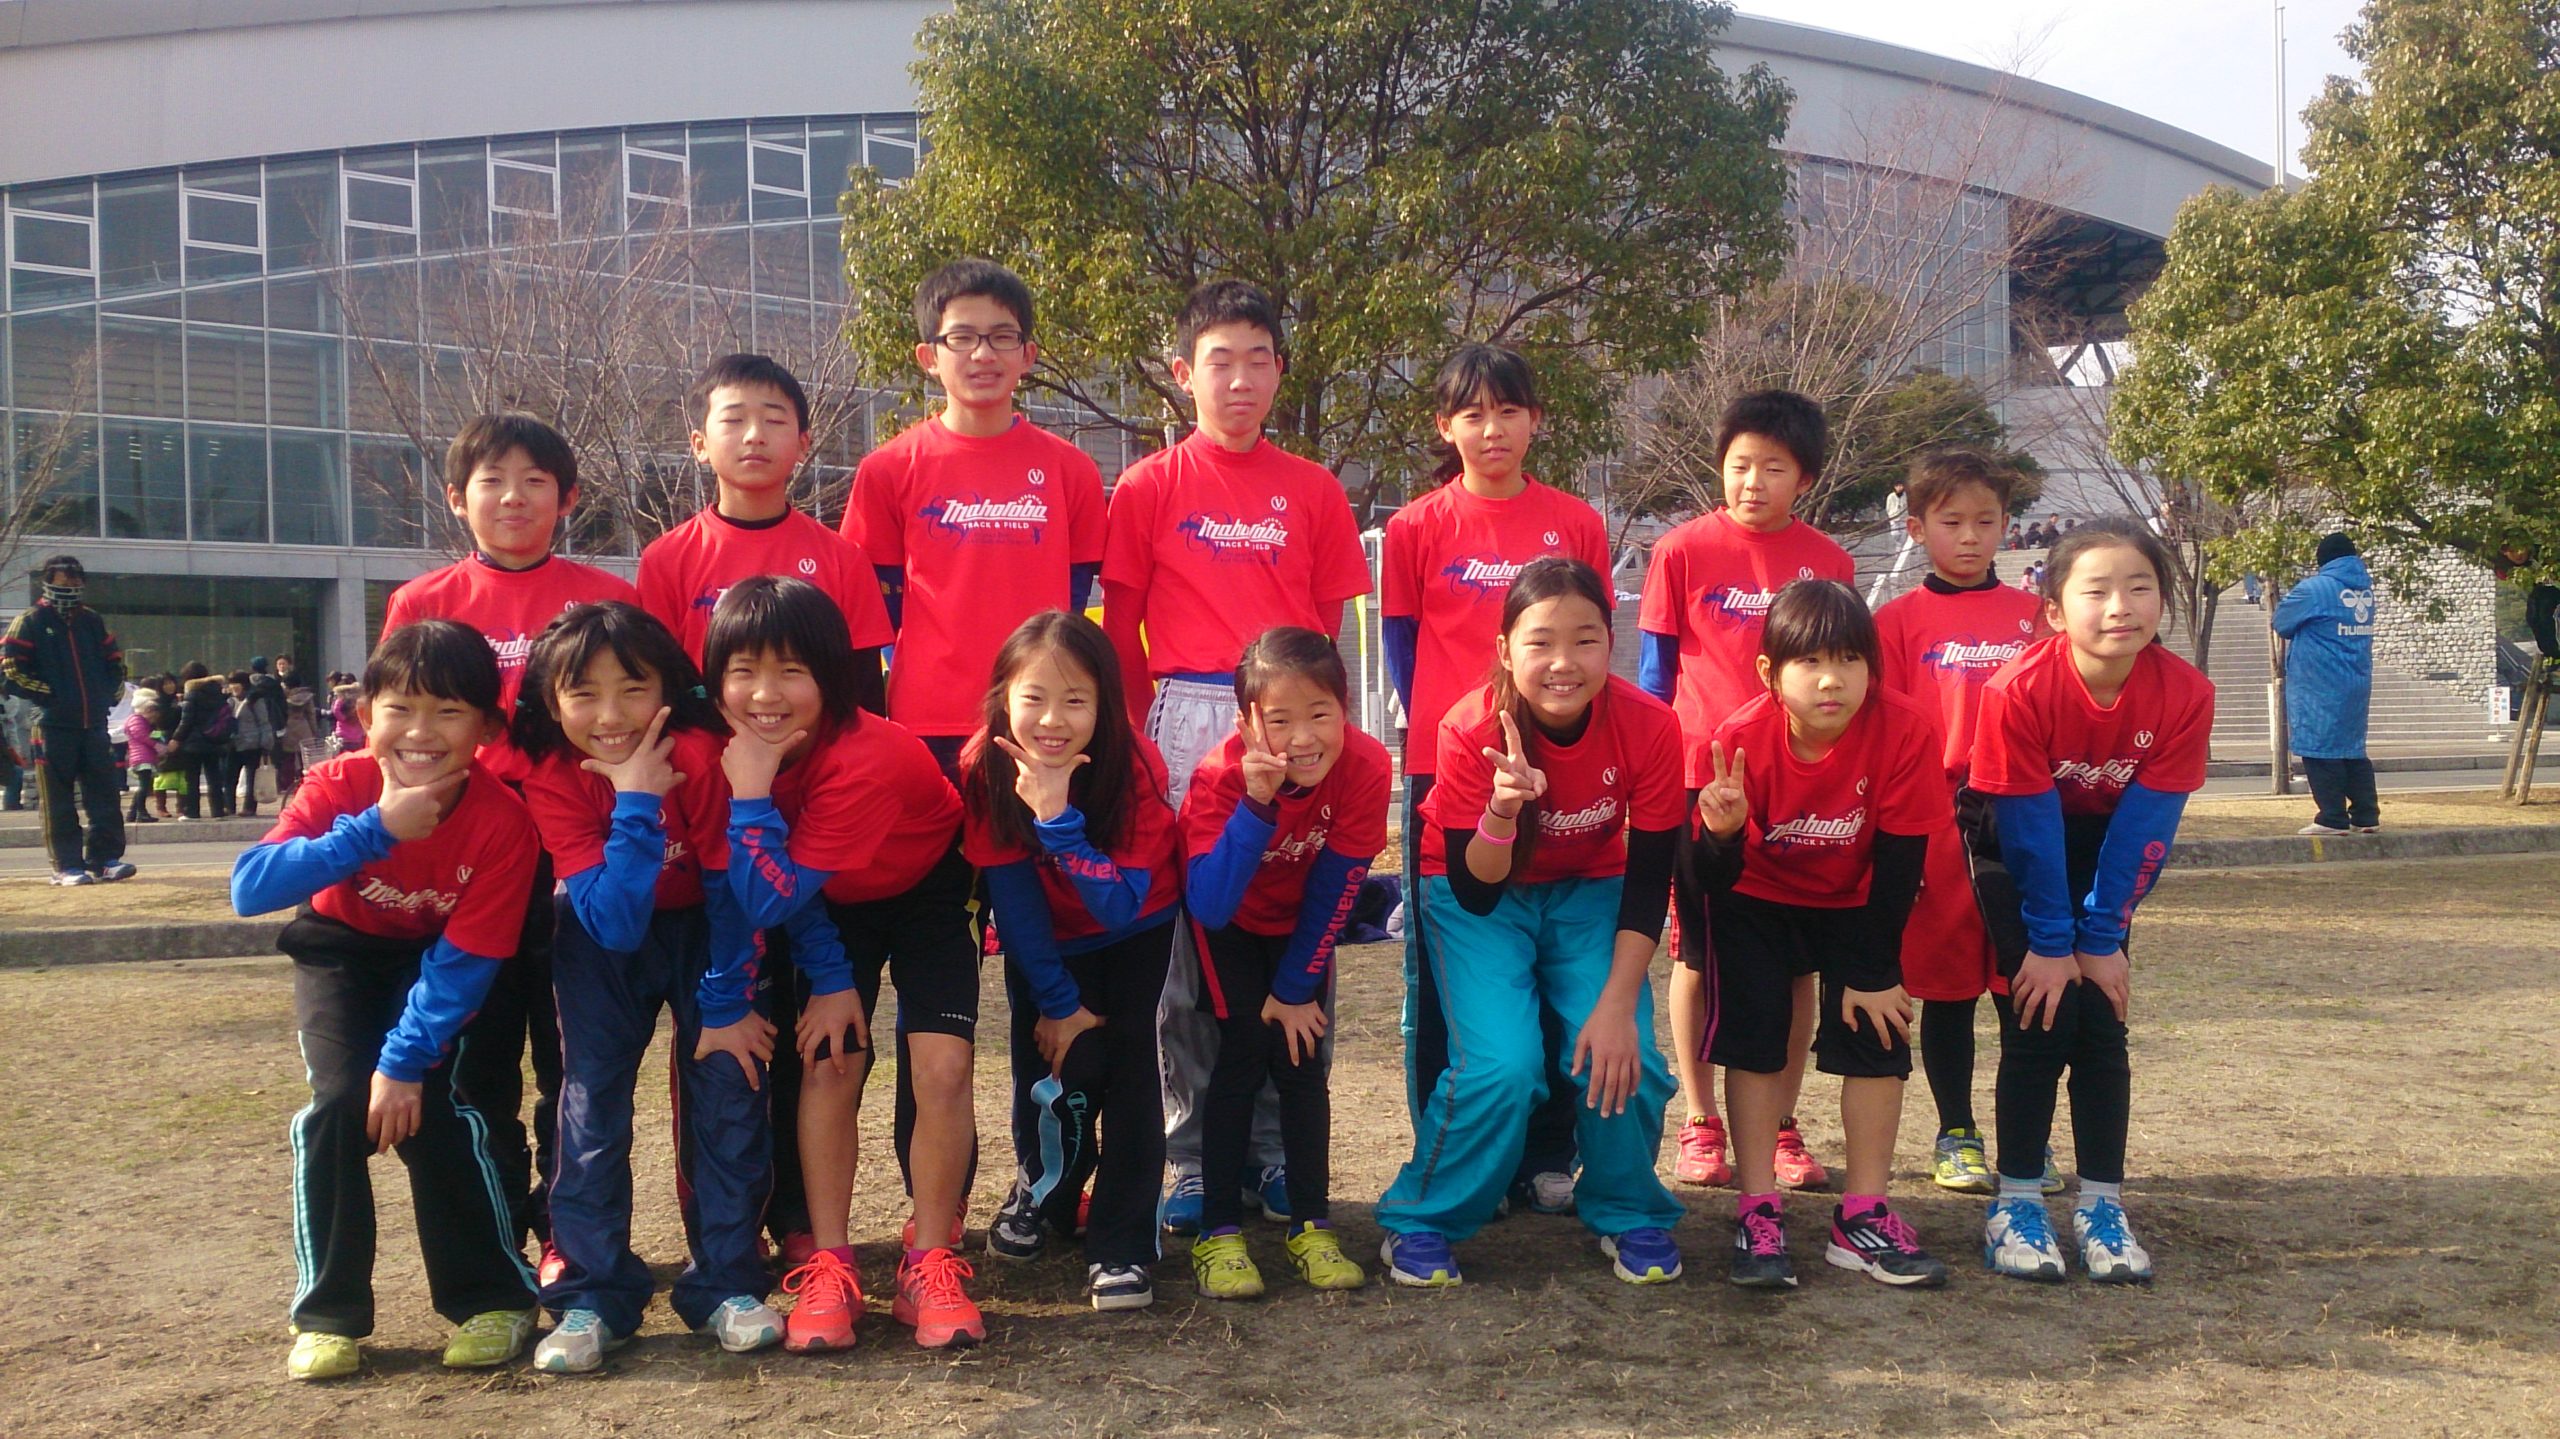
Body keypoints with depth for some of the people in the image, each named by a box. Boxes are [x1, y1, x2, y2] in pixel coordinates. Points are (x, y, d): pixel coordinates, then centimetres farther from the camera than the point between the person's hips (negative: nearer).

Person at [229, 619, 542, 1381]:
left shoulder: (502, 820, -28)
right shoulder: (340, 787, -26)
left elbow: (466, 956, -24)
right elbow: (249, 888, -39)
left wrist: (406, 1058, -29)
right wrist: (374, 830, -48)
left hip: (433, 961, -1)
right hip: (344, 952, 1)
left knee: (429, 1109, -18)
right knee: (338, 1104, -18)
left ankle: (492, 1299, 0)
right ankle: (329, 1315, -4)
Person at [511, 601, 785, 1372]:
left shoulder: (698, 753, -28)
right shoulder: (551, 779, -25)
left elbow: (732, 887, -17)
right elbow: (613, 923, -33)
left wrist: (726, 1001, -15)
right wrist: (635, 803, -41)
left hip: (703, 929, 0)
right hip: (605, 941, 1)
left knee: (729, 1081, -8)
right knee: (592, 1099, -7)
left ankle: (727, 1284, 3)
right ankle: (593, 1295, 2)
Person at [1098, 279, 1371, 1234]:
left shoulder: (1312, 491, 11)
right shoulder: (1150, 488, 7)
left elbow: (1332, 629, 11)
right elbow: (1121, 634, 7)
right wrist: (1135, 741, -1)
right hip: (1187, 725, -1)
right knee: (1186, 946, 1)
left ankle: (1277, 1153, 14)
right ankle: (1193, 1157, 10)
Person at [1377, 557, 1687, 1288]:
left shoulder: (1650, 727, -23)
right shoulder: (1473, 732, -28)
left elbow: (1649, 882, -13)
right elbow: (1473, 891, -24)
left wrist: (1617, 1005, -20)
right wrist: (1503, 810, -44)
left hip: (1590, 894, 2)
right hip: (1483, 898, -2)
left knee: (1622, 1060, -18)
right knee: (1502, 1067, -23)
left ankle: (1630, 1214, 10)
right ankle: (1420, 1223, 1)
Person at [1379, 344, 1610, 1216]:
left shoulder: (1575, 524, 7)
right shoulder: (1417, 528, 4)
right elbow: (1402, 647, 6)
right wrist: (1436, 744, -2)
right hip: (1444, 773, -1)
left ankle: (1546, 1159, 15)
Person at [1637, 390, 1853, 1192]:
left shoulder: (1829, 563, 5)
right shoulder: (1682, 552, -1)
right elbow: (1654, 671, 3)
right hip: (1701, 782, -2)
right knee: (1698, 954, 6)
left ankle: (1781, 1127, 17)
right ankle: (1700, 1125, 16)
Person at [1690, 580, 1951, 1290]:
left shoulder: (1905, 729, -28)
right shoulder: (1739, 740, -28)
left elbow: (1899, 860, -18)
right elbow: (1715, 881, -24)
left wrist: (1873, 972, -16)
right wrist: (1722, 835, -48)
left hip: (1854, 903, 1)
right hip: (1758, 899, -1)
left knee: (1876, 1030, -10)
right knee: (1754, 1035, -13)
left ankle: (1864, 1216, 0)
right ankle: (1758, 1214, -6)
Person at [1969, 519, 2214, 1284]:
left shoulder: (2184, 693, -22)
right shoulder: (2020, 689, -30)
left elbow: (2144, 825, -18)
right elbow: (2029, 827, -24)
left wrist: (2101, 939, -16)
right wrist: (2048, 942, -19)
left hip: (2106, 843, 3)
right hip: (2015, 841, -3)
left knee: (2102, 1018, -3)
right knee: (2039, 1014, -10)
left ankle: (2101, 1205, 6)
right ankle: (2016, 1203, 0)